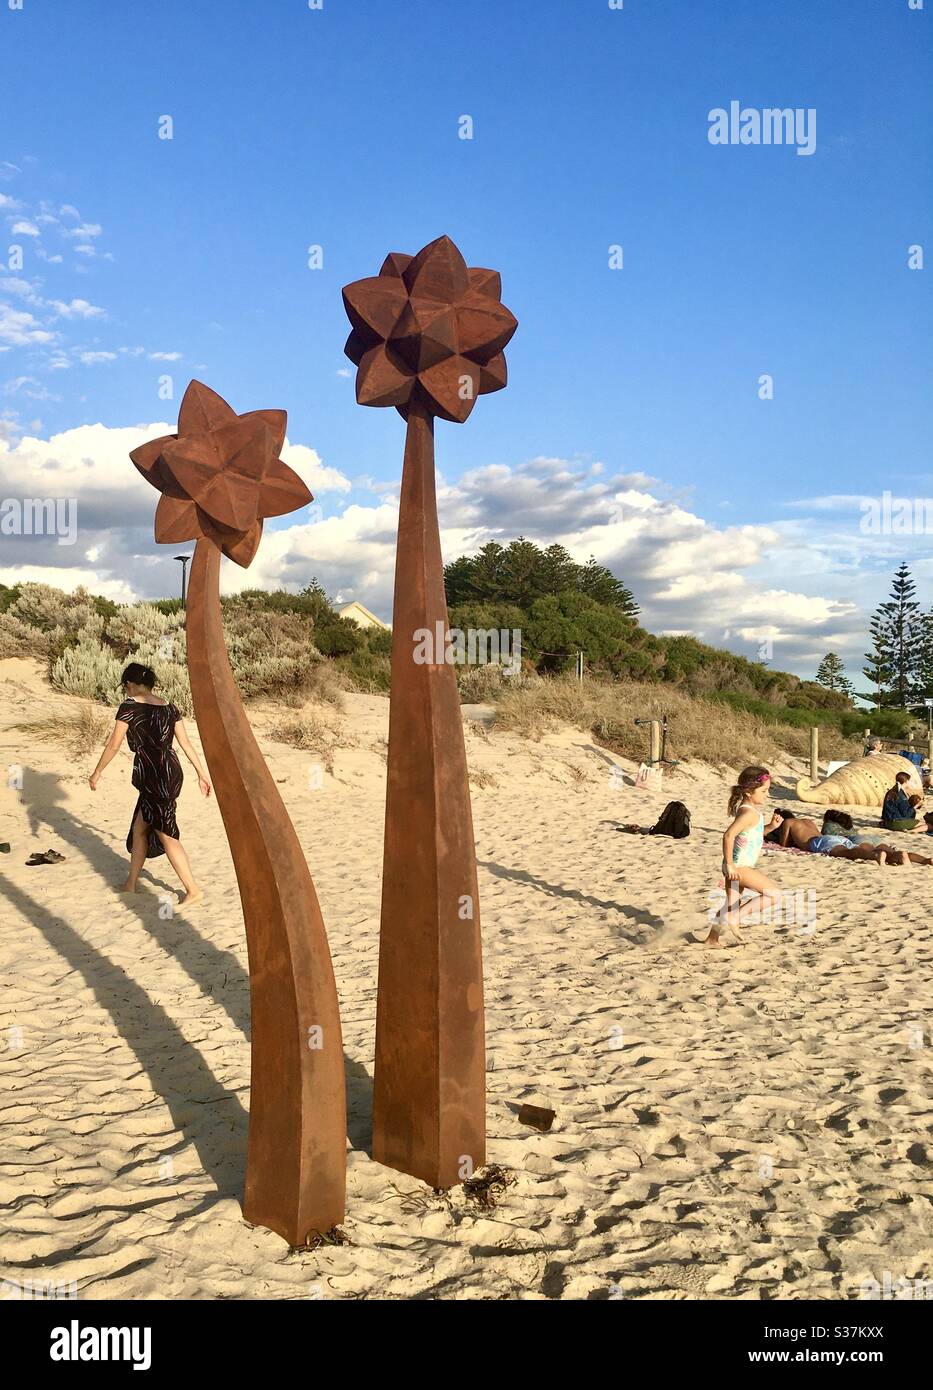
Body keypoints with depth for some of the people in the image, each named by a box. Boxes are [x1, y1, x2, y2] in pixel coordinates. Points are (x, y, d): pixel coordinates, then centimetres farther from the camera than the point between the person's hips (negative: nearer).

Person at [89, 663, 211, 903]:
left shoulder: (129, 707, -7)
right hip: (172, 772, 7)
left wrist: (96, 773, 8)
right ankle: (131, 883, 28)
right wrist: (201, 773, 14)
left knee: (167, 835, 2)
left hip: (154, 777, -7)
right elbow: (186, 743, 9)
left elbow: (113, 746, -4)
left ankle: (193, 889, 5)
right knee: (139, 828, 19)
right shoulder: (170, 708, 10)